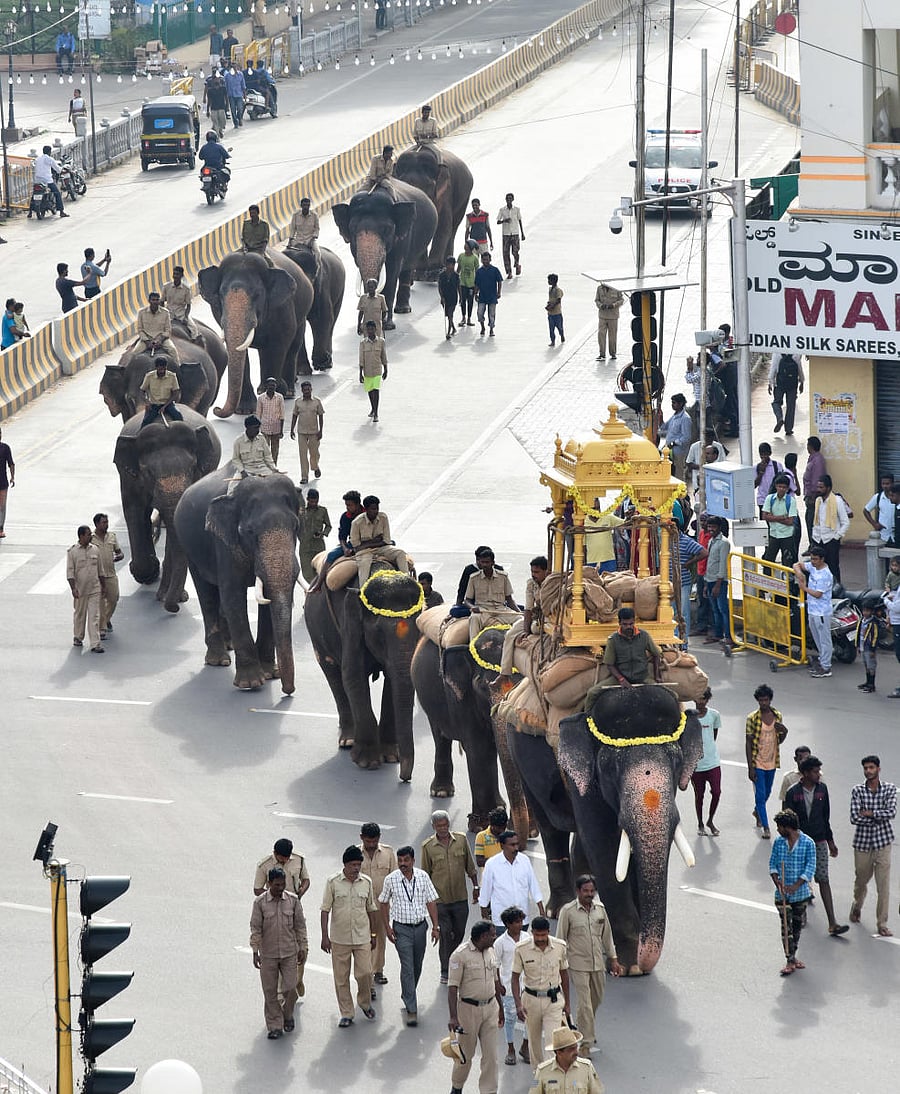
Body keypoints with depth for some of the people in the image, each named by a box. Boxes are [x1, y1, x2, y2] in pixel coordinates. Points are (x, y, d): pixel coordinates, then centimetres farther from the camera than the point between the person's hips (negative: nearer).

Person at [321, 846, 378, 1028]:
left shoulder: (366, 882, 2)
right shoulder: (333, 882, -6)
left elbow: (371, 909, 12)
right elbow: (325, 910, -4)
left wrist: (373, 935, 13)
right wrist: (325, 936, -8)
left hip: (362, 938, 1)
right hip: (339, 938, -1)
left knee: (365, 973, -5)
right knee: (341, 978, 3)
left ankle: (365, 1003, 23)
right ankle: (346, 1014, 14)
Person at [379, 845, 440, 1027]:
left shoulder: (423, 877, -3)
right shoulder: (391, 879, -8)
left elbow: (431, 902, 3)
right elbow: (384, 903, 4)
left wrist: (435, 927, 0)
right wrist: (387, 927, -2)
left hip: (420, 925, 3)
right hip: (401, 928, -3)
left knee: (417, 966, 16)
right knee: (407, 967, -10)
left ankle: (408, 996, 40)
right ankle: (411, 1010, -10)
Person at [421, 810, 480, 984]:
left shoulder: (461, 840, 1)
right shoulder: (428, 847, -4)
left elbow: (470, 867, 11)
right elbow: (425, 875, 3)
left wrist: (475, 886, 12)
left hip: (460, 898, 3)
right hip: (440, 899, -3)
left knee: (459, 933, 12)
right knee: (445, 934, -4)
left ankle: (453, 962, 34)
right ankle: (445, 971, 6)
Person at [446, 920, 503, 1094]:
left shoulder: (491, 951, 6)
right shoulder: (460, 955, -15)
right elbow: (453, 988, -16)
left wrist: (500, 1008, 21)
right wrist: (453, 1017, -22)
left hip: (490, 1007, 5)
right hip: (469, 1008, -5)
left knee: (490, 1055, 3)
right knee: (466, 1053, 9)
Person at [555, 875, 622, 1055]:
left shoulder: (600, 909, 4)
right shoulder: (568, 911, -10)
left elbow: (607, 936, 14)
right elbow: (560, 940, -5)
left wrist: (613, 960, 14)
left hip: (598, 964, 5)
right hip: (578, 964, -5)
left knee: (596, 999, 16)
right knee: (584, 1003, -8)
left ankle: (584, 1028, 39)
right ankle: (587, 1042, -4)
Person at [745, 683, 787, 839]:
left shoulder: (777, 716, 1)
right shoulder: (752, 718, -13)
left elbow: (779, 741, 11)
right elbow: (748, 743, -12)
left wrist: (784, 732, -14)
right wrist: (750, 767, -15)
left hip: (772, 762, 5)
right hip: (757, 762, -5)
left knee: (767, 792, 22)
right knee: (760, 794, -6)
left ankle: (757, 812, 50)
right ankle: (766, 828, -1)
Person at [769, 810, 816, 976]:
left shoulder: (808, 843, -9)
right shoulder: (779, 842, 1)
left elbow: (810, 868, -12)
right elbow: (773, 863, 5)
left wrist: (795, 886, -20)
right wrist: (777, 882, -12)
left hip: (800, 893, -1)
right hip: (782, 894, 1)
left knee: (797, 925, 12)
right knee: (786, 926, -5)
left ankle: (793, 956, 27)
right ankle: (790, 961, -4)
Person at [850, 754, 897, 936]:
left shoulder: (890, 789, -2)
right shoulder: (858, 791, -3)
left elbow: (891, 812, -16)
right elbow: (854, 818, -14)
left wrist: (870, 813, -16)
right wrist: (879, 817, -13)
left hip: (882, 842, -1)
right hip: (862, 842, 1)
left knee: (883, 886, -4)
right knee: (861, 880, 18)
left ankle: (882, 924, 2)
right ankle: (857, 906, 48)